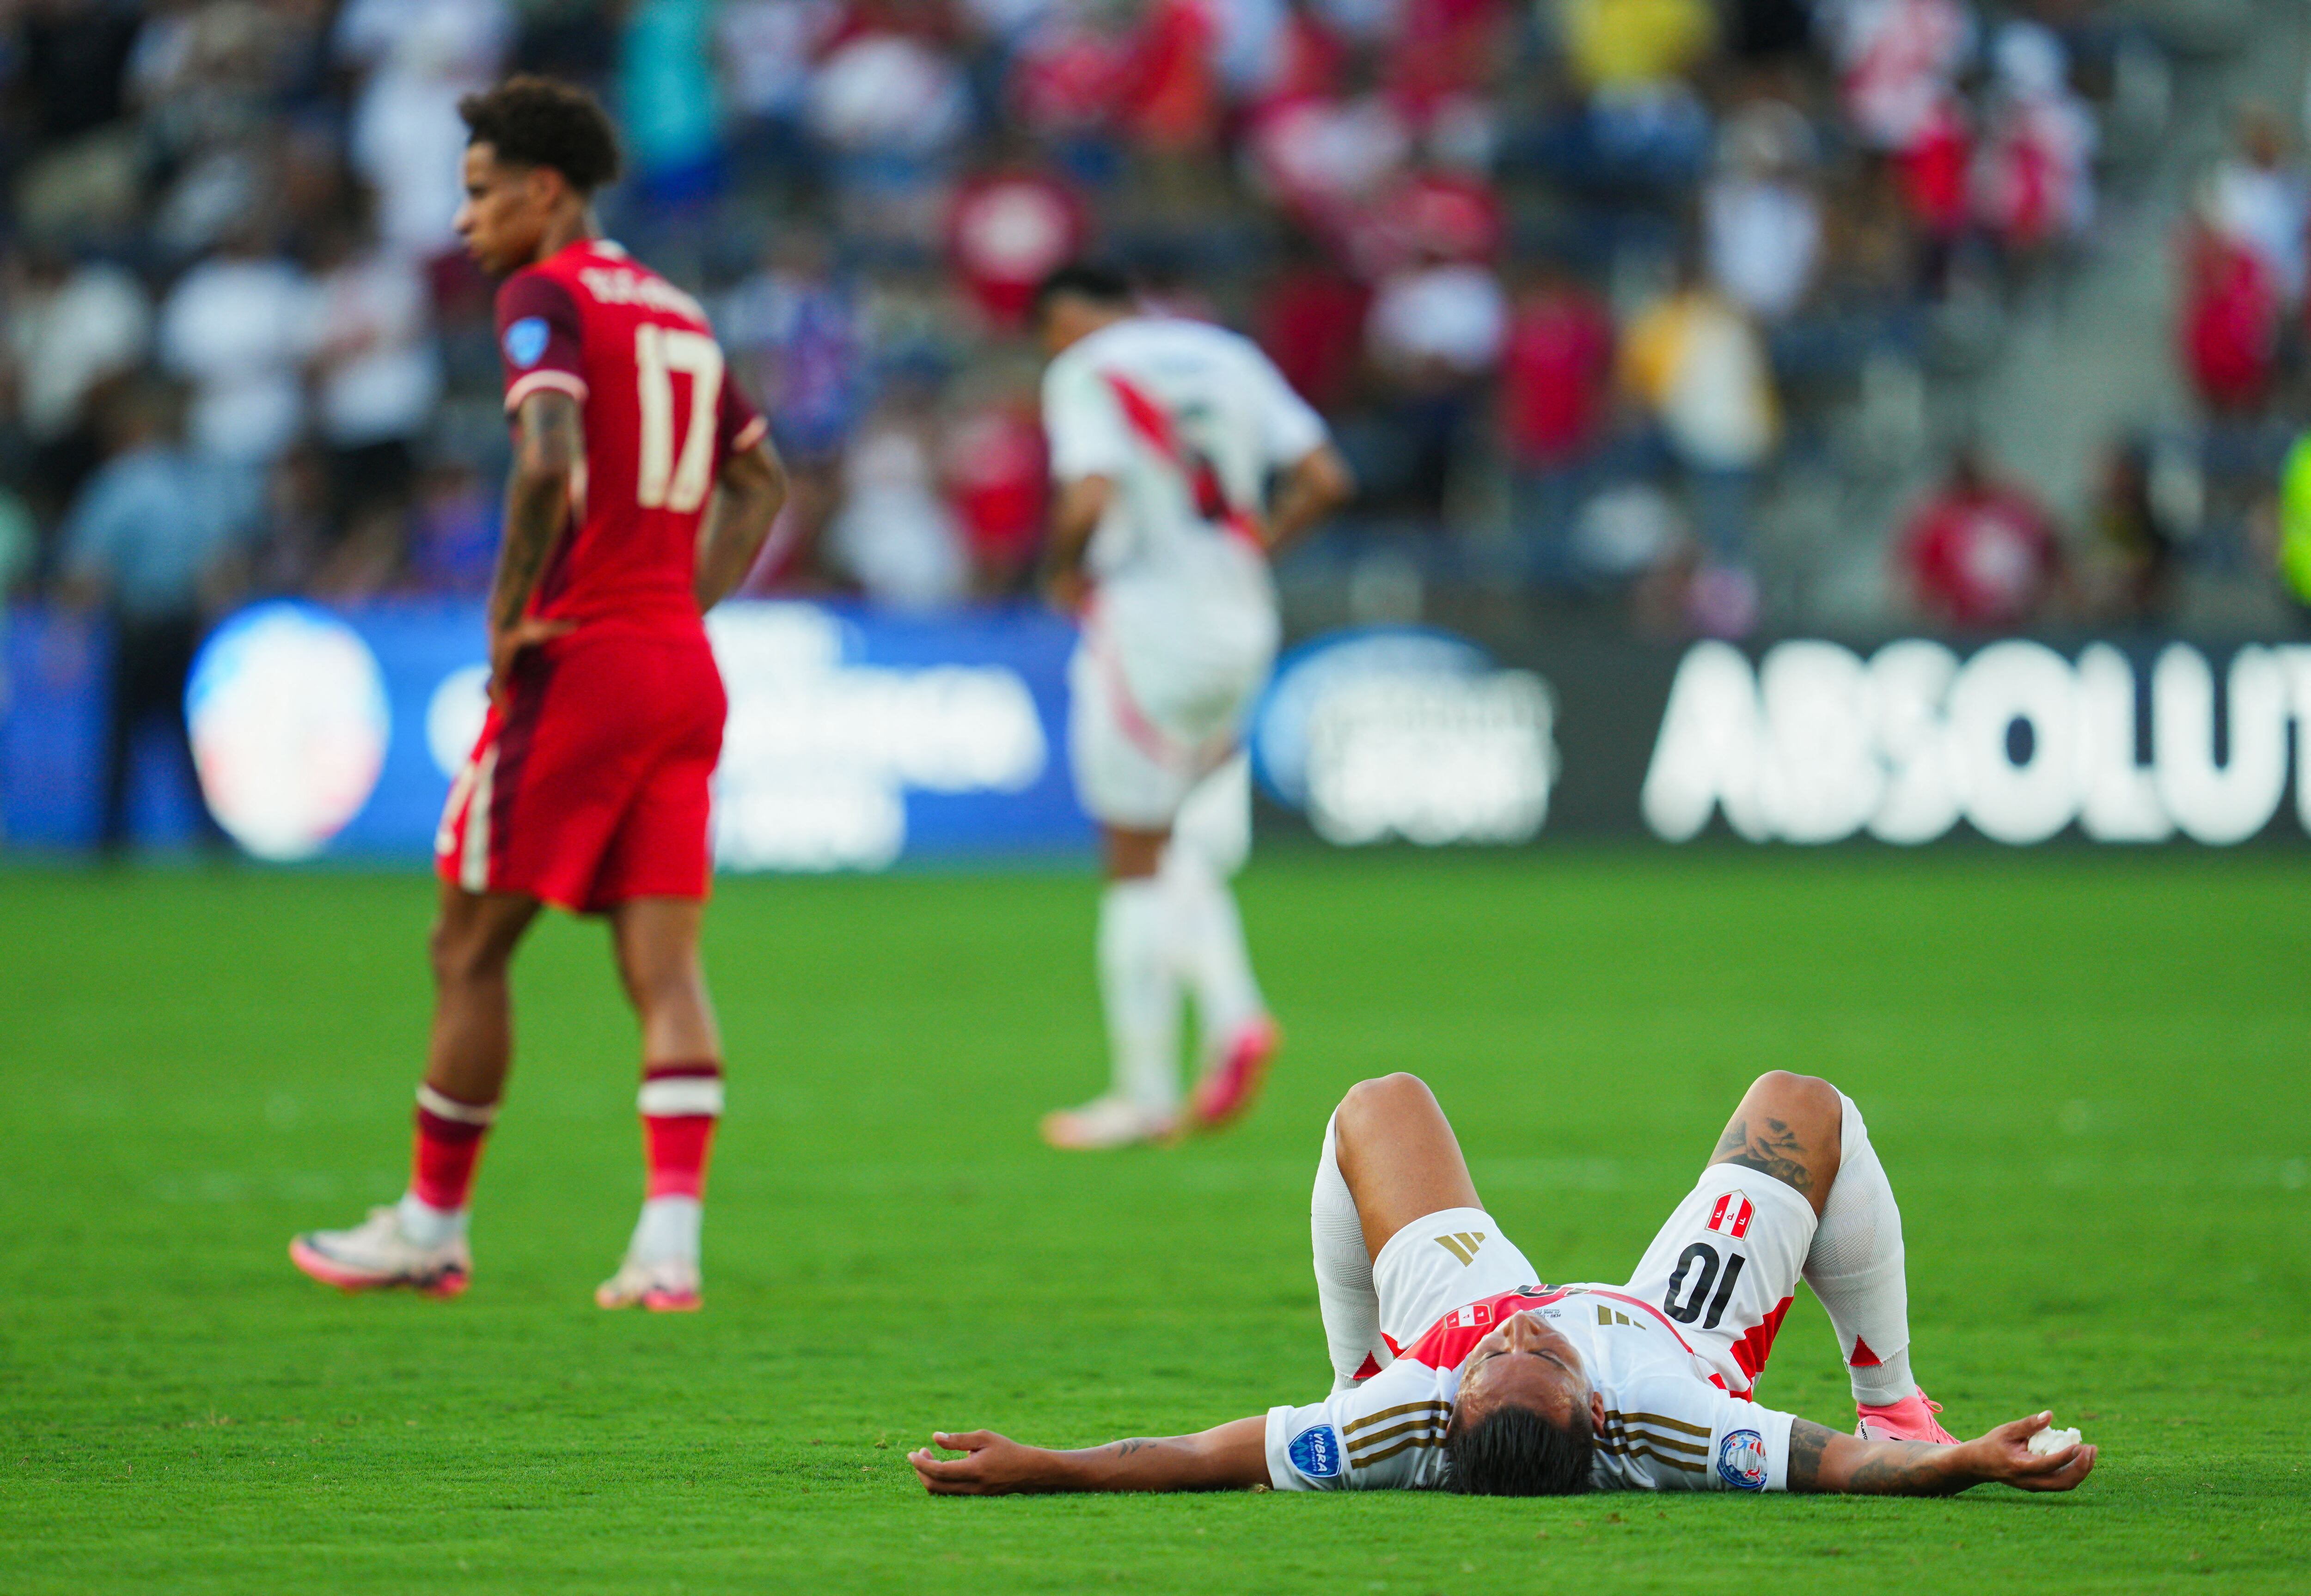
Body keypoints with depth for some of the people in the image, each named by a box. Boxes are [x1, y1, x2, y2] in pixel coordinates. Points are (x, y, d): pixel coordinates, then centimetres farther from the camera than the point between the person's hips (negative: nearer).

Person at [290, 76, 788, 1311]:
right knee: (665, 968, 1)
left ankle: (432, 1225, 14)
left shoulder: (546, 298, -8)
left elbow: (548, 465, -24)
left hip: (578, 660, -7)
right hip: (683, 669, 7)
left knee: (468, 949, 5)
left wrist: (511, 617, -15)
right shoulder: (679, 313, 18)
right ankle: (670, 1242, -9)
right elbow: (758, 482, 27)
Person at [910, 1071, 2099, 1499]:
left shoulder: (1405, 1424, -47)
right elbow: (1838, 1466, -42)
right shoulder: (1671, 1428, -49)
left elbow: (1216, 1455, -40)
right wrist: (1965, 1462, -58)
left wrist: (1039, 1468, -46)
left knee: (1381, 1106, 17)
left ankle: (1361, 1373, 39)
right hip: (1679, 1339, -1)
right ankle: (1892, 1397, 27)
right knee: (1804, 1109, 9)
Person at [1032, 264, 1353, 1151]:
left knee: (1136, 863, 1)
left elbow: (1091, 496, -20)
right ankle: (1231, 1010, -1)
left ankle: (1146, 1092, 4)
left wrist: (1062, 570, -2)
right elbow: (1323, 478, 8)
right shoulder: (1228, 357, 13)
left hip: (1148, 623, -6)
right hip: (1241, 627, 6)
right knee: (1182, 844, 21)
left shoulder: (1085, 372, -6)